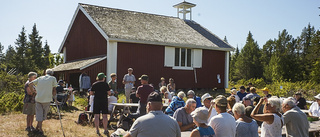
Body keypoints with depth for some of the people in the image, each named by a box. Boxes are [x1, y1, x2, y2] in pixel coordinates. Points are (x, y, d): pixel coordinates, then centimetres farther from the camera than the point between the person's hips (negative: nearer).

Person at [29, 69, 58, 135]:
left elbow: (30, 84, 4)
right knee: (43, 115, 14)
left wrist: (32, 90, 21)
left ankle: (40, 129, 13)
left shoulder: (40, 78, 10)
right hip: (47, 100, -2)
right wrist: (55, 99, 7)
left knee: (39, 114, 10)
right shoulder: (53, 78, 2)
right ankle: (37, 128, 17)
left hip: (38, 99, 3)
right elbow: (54, 90, 0)